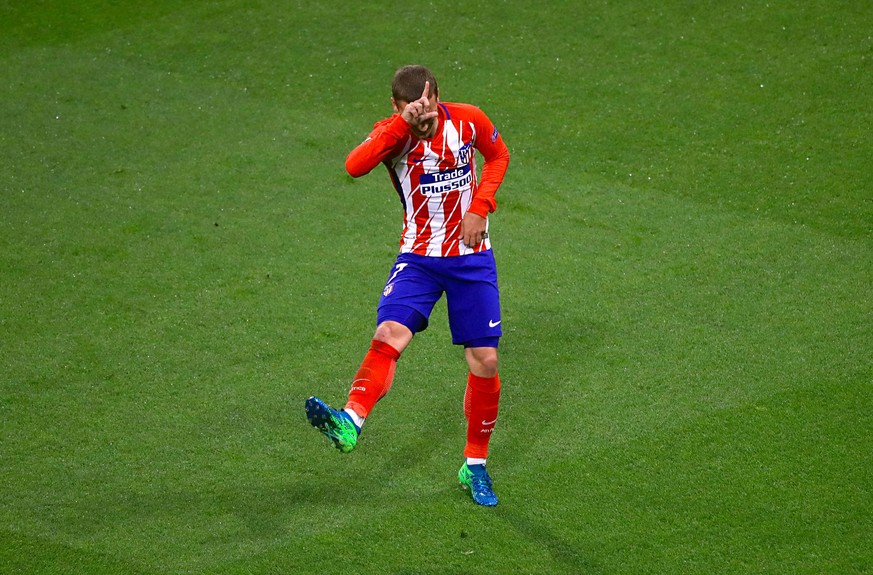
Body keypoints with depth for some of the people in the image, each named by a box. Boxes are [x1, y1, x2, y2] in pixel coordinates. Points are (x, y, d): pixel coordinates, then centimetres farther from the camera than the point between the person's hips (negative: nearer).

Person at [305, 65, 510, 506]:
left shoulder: (468, 120, -9)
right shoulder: (394, 133, -14)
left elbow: (498, 155, 13)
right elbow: (355, 166, -36)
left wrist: (480, 206, -3)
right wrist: (405, 123, -41)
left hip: (472, 257, 2)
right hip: (419, 258, -2)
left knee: (485, 361, 1)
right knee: (389, 334, -27)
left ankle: (475, 467, 16)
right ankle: (350, 423, -44)